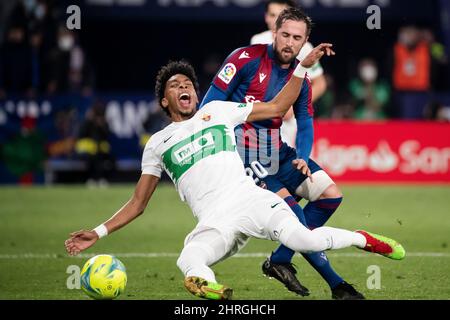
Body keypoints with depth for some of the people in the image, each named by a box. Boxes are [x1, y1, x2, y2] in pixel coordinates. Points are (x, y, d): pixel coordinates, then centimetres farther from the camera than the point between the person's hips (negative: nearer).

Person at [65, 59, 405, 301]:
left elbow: (277, 107, 25)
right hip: (213, 221, 0)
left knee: (303, 239, -26)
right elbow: (137, 204, 26)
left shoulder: (217, 111, 22)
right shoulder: (157, 144, 23)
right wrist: (98, 233, 16)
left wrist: (304, 66, 16)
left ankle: (364, 239, -5)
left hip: (250, 197, 0)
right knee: (191, 266, -36)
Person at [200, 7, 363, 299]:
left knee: (331, 195, -2)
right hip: (244, 153, -7)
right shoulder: (247, 59, -11)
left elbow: (305, 124, 11)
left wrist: (302, 157, -10)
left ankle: (280, 261, 4)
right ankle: (336, 284, -10)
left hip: (277, 151, 7)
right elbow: (210, 105, -11)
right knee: (291, 210, -21)